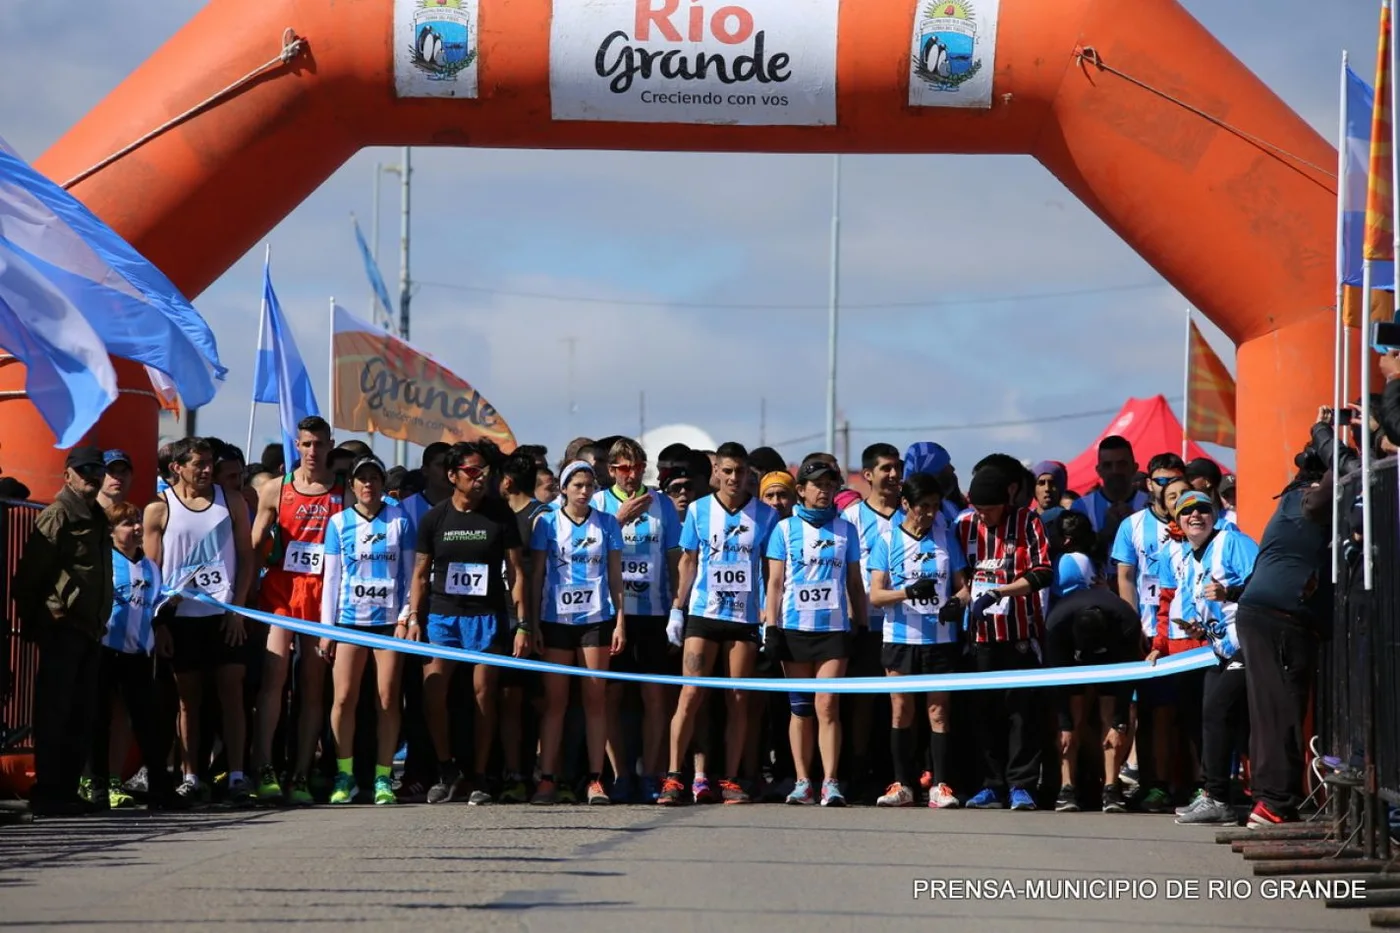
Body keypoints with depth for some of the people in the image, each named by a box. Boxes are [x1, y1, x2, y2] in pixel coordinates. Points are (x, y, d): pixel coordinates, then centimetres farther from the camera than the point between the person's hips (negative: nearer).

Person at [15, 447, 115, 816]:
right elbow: (28, 574, -12)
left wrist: (100, 623, 16)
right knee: (54, 713, -7)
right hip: (62, 630, -9)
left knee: (81, 717, 10)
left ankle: (67, 789, 16)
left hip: (89, 630, 9)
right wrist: (33, 620, -9)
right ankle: (47, 794, -5)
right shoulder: (58, 516, -9)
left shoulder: (97, 518, 18)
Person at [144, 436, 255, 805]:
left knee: (231, 694, -2)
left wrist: (238, 608, -3)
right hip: (182, 617, -1)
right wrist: (159, 622, -4)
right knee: (188, 699, 4)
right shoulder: (159, 510, 3)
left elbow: (246, 558, 7)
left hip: (226, 616, 1)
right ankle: (191, 778, 6)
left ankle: (236, 775, -2)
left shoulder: (230, 503, 8)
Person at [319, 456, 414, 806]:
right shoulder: (339, 522, 8)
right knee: (344, 698, -6)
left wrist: (405, 617, -2)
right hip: (350, 619, 0)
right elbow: (331, 577, 10)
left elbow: (409, 574, 8)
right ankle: (344, 775, 3)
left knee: (388, 700, -2)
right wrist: (327, 628, 6)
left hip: (389, 619, 0)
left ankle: (383, 777, 4)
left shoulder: (399, 521, 7)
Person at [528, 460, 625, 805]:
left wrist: (620, 621, 1)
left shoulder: (606, 524, 7)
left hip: (597, 619, 1)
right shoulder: (548, 523, 4)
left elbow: (615, 576, 8)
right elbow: (536, 576, 5)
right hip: (556, 619, -1)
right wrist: (534, 624, -1)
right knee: (555, 699, -1)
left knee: (595, 698, 0)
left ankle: (595, 780, 1)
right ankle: (547, 779, -1)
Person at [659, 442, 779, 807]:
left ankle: (730, 780, 6)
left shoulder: (765, 516, 5)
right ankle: (673, 777, -8)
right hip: (703, 614, -1)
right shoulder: (698, 511, 6)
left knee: (738, 700, 2)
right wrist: (677, 610, 5)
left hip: (745, 617, 1)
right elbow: (688, 562, 11)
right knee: (691, 695, -7)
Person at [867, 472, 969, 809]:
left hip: (941, 638, 1)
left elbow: (962, 585, 11)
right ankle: (902, 785, 8)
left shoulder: (946, 537, 8)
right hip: (900, 638, -1)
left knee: (938, 711, -1)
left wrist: (957, 601, -13)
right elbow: (875, 595, -4)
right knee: (901, 712, 2)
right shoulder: (887, 540, 2)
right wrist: (909, 592, -22)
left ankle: (940, 785, -1)